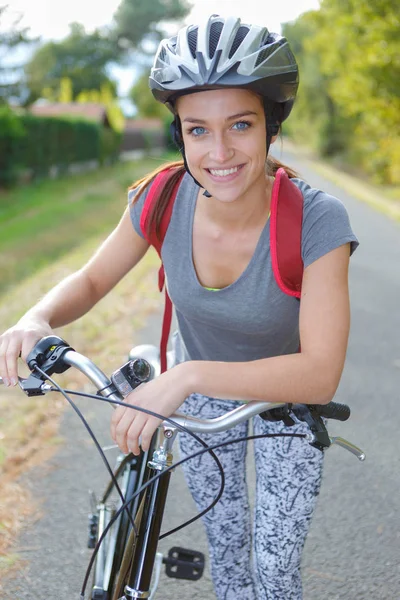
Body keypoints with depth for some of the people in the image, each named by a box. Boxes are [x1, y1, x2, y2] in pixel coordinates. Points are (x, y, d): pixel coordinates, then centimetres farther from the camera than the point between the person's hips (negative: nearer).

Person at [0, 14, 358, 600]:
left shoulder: (317, 220, -33)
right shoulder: (163, 199, -23)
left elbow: (320, 375, -39)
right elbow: (91, 280, -8)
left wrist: (188, 376, -50)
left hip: (287, 395, -2)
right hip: (200, 391, 3)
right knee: (225, 548, 17)